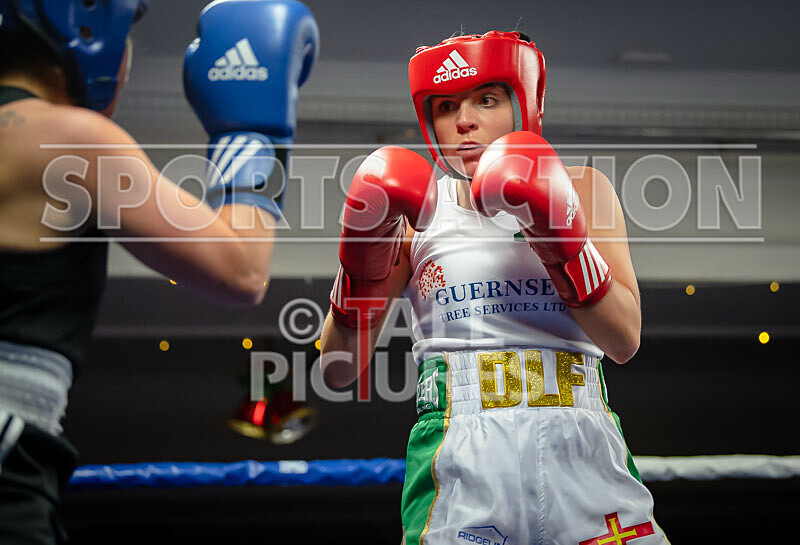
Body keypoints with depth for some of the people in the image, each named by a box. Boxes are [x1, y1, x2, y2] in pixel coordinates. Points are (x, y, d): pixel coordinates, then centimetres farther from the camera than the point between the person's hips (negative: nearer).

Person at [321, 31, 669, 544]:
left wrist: (560, 237, -12)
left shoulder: (579, 189, 10)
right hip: (461, 461, -1)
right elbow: (339, 370, 5)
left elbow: (625, 340, -1)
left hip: (582, 452, 1)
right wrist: (363, 259, -9)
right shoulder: (415, 209, 9)